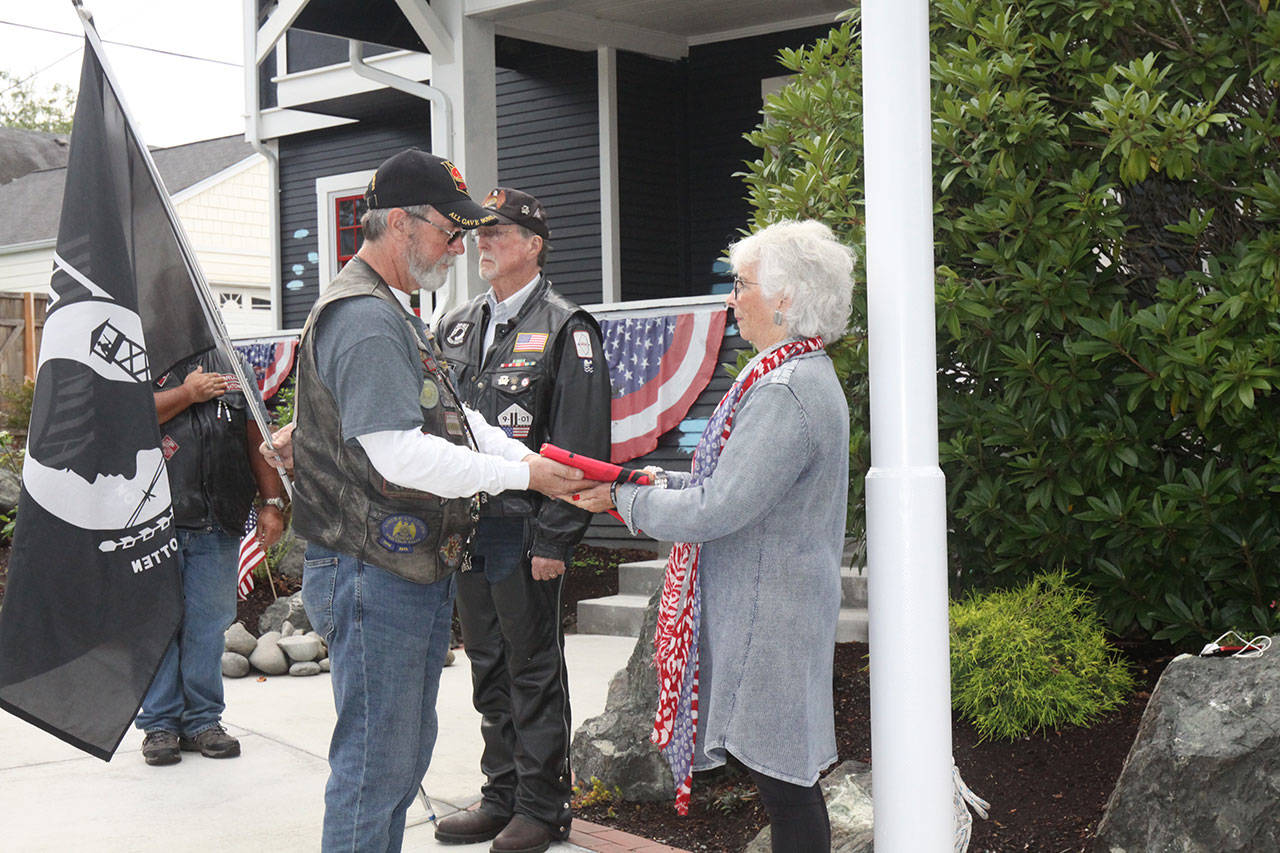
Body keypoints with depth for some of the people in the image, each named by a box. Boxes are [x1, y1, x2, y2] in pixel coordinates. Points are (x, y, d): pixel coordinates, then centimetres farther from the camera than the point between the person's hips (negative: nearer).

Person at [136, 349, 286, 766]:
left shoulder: (231, 365, 14)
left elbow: (257, 438, 15)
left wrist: (273, 502, 9)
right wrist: (188, 393, -10)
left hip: (217, 526, 3)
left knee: (208, 624, 6)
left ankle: (203, 720, 16)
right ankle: (159, 723, 11)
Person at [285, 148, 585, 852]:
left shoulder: (393, 313, 18)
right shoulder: (364, 318, -18)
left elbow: (452, 421, 20)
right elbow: (400, 455, -26)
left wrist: (530, 456, 4)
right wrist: (522, 476, -17)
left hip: (416, 573, 11)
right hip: (373, 577, -11)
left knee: (406, 753, 19)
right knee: (374, 766, -3)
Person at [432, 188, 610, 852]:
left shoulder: (565, 329, -6)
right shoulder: (457, 328, 14)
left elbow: (580, 444, -12)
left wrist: (554, 538, -17)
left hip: (524, 530, -6)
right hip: (465, 524, 7)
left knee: (533, 671, 2)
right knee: (489, 670, 14)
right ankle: (502, 798, 26)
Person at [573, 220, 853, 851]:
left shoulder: (785, 392, -21)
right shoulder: (803, 375, 14)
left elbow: (718, 510, -23)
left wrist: (625, 498, -9)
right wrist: (658, 483, 10)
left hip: (768, 617, -11)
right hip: (763, 604, 11)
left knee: (781, 778, -3)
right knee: (783, 777, 15)